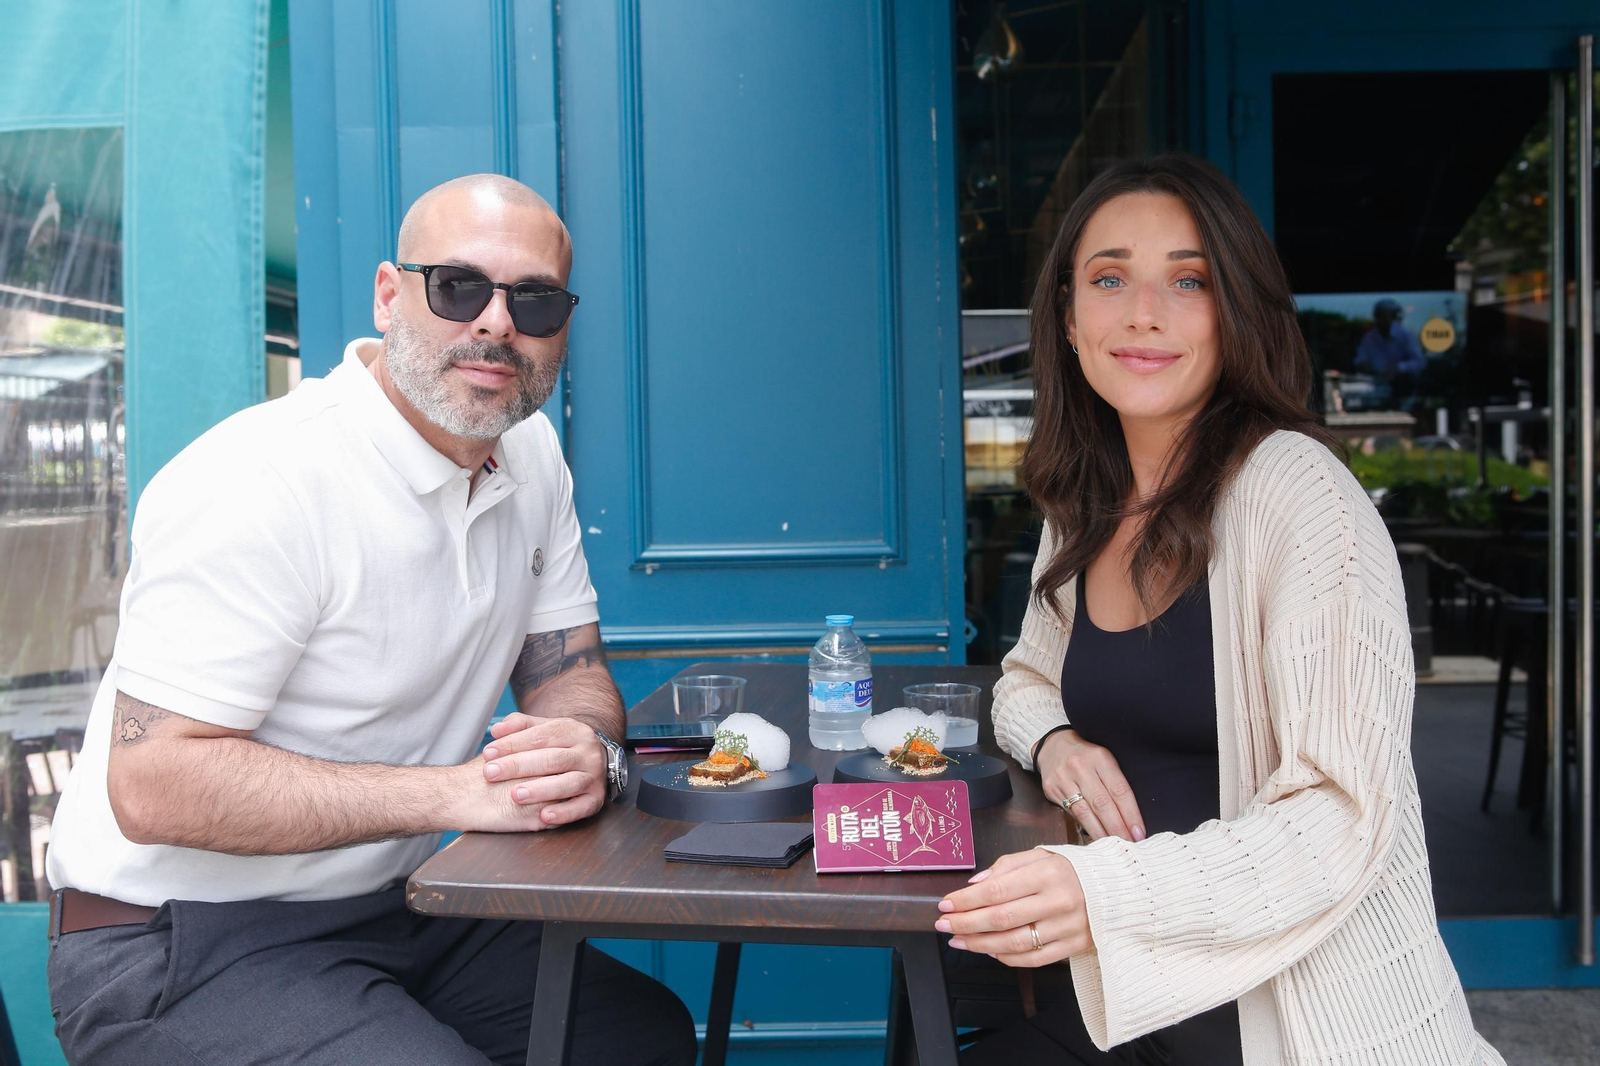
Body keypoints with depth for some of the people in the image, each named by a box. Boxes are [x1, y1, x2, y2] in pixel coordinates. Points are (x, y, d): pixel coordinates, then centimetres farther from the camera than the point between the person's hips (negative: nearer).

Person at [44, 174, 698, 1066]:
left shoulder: (529, 454, 1)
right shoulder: (259, 483, -25)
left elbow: (568, 670, 6)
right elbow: (152, 785, -26)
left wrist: (591, 751, -19)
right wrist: (456, 791, -30)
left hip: (396, 908, 8)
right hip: (187, 946, -7)